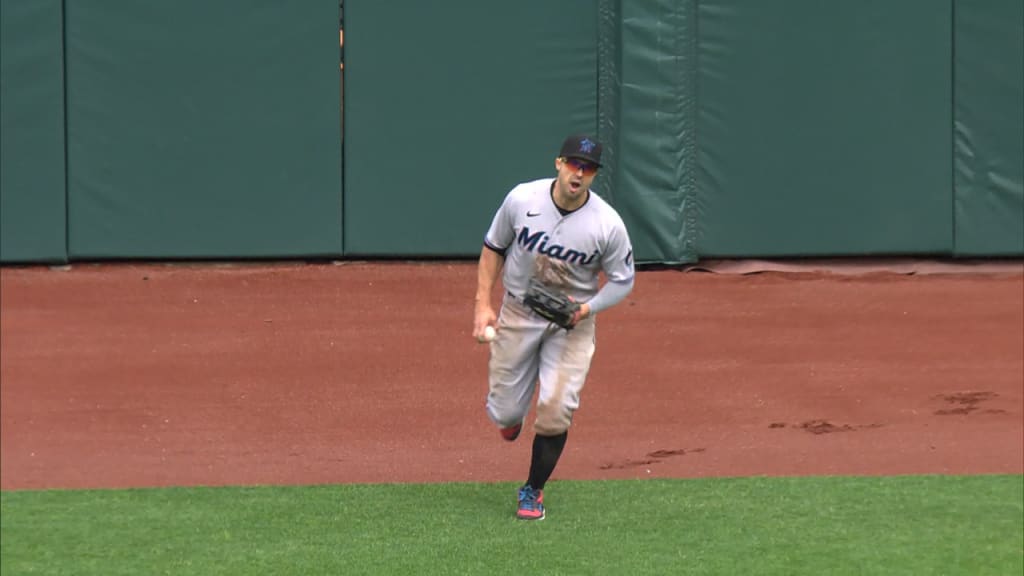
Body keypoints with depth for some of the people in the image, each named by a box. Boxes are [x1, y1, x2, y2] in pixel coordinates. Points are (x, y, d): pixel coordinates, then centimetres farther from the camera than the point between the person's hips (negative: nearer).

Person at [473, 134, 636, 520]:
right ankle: (511, 413, 43)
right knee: (504, 412, 3)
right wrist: (483, 304, -4)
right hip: (518, 312, 1)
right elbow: (493, 248, 2)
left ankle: (533, 491, 10)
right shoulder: (522, 199, -13)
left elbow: (622, 281, -5)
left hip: (574, 320, -1)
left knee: (556, 410, -12)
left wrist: (585, 310, -21)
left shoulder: (608, 224, -17)